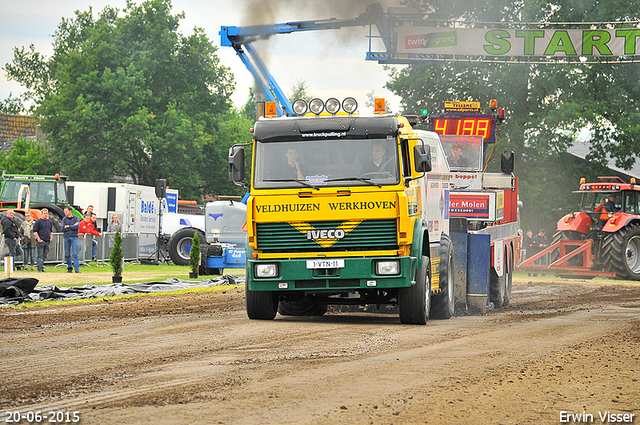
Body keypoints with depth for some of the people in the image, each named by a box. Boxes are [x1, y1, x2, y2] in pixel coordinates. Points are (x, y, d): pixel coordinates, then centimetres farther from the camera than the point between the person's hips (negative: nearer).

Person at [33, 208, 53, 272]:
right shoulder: (38, 221, -4)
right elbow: (35, 231, -7)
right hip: (41, 241, -6)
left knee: (45, 256, 8)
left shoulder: (49, 222, 16)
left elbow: (51, 231, 27)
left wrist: (51, 238, 11)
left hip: (47, 241, 6)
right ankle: (40, 268, -8)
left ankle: (42, 267, 14)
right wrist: (39, 239, -14)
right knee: (40, 255, -8)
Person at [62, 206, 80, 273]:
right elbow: (63, 228, -3)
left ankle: (77, 269, -11)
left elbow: (77, 226, -11)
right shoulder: (64, 219, 8)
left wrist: (68, 226, -7)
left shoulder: (76, 218, 3)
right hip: (66, 237, 3)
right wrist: (73, 226, -7)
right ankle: (69, 268, 15)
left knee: (75, 254, -9)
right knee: (67, 254, 4)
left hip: (74, 237, -3)